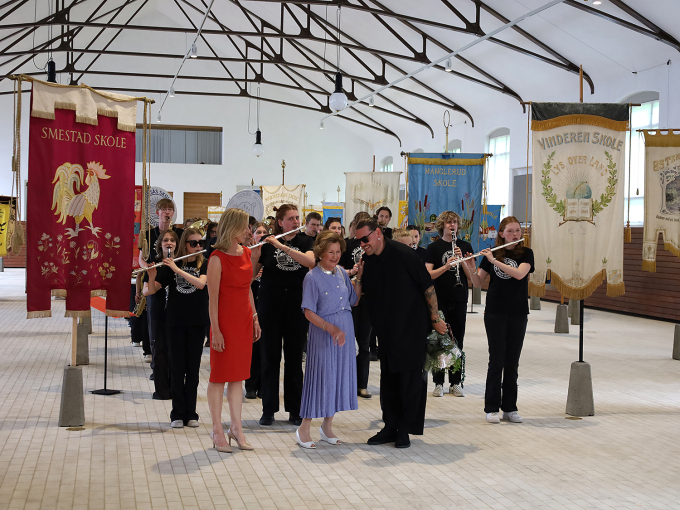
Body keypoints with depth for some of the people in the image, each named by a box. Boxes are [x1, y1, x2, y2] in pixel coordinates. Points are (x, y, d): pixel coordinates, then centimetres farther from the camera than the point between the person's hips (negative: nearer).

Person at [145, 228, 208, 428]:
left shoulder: (204, 265, 2)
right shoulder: (170, 264, 3)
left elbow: (200, 283, -18)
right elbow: (151, 291, -1)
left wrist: (177, 269, -24)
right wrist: (152, 275, -21)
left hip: (197, 323, 0)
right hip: (175, 322, 0)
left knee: (193, 368, 5)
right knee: (177, 368, 1)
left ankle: (191, 413, 11)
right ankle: (178, 413, 7)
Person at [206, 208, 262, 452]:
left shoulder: (246, 252, 8)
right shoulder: (217, 258, -13)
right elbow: (212, 297, -14)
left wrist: (255, 318, 13)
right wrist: (215, 330, -17)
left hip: (244, 320, 7)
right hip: (225, 320, -7)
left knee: (238, 375, 11)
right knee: (219, 376, 2)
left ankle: (236, 427, 19)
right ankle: (217, 431, 9)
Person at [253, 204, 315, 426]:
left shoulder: (305, 242, 5)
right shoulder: (266, 244, 2)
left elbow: (310, 261, -17)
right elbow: (252, 274, -2)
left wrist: (282, 246, -24)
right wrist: (254, 256, -21)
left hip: (296, 305, 1)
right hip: (270, 304, -1)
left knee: (294, 357, 5)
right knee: (270, 356, 2)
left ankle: (294, 410, 13)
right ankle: (268, 410, 10)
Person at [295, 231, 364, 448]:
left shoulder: (342, 273, 7)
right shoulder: (313, 277, -11)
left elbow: (354, 300, 13)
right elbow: (309, 312, -14)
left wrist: (359, 278, 3)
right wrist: (331, 328, -22)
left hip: (345, 332, 6)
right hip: (323, 334, -6)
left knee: (340, 375, 9)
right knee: (321, 376, -4)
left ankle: (327, 426, 22)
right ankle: (304, 430, 6)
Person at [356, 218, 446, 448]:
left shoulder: (403, 254, -15)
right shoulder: (368, 261, 3)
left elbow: (428, 287, -11)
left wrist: (435, 319, -9)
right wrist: (356, 278, -10)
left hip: (413, 328, -6)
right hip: (387, 331, 6)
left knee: (411, 379, 0)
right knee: (388, 379, 10)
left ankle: (405, 430, 9)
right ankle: (390, 427, 19)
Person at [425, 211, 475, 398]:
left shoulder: (465, 246, 8)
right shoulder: (434, 247, 1)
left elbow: (471, 274, 2)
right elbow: (429, 274, -7)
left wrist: (461, 259, -14)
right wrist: (446, 266, -21)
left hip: (459, 300, 2)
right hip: (439, 300, -2)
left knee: (457, 342, 6)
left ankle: (456, 383, 13)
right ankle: (438, 383, 8)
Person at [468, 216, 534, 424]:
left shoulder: (526, 253, 1)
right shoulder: (491, 253, 5)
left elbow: (519, 274, -19)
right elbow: (478, 283, 7)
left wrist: (494, 260, -21)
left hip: (518, 314, 0)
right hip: (495, 313, 0)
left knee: (512, 363, 5)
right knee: (496, 361, -3)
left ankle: (510, 408, 13)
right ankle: (491, 408, 3)